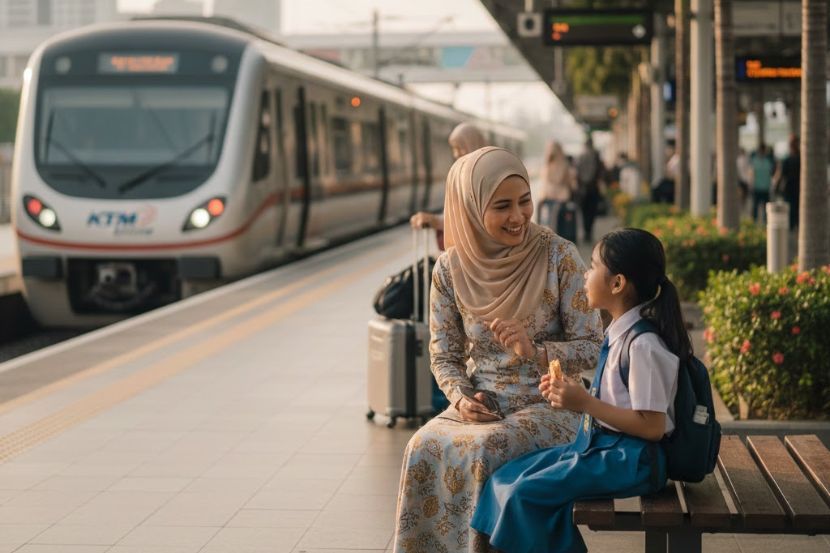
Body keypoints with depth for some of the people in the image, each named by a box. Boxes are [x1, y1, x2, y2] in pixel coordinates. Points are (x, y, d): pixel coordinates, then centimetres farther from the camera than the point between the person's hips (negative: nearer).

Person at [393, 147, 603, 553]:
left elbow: (592, 348, -6)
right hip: (479, 404, 3)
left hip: (546, 404, -3)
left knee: (482, 451, -32)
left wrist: (535, 351, -23)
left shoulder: (559, 256, -8)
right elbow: (444, 355, 8)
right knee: (423, 450, -27)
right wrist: (462, 396, -12)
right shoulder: (451, 268, 0)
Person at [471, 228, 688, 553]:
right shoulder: (619, 333, 9)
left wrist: (585, 403, -22)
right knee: (504, 479, 2)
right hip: (597, 444, 10)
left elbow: (651, 426, -23)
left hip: (629, 458, -10)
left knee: (526, 493, -19)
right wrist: (569, 393, 3)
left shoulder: (643, 346, -20)